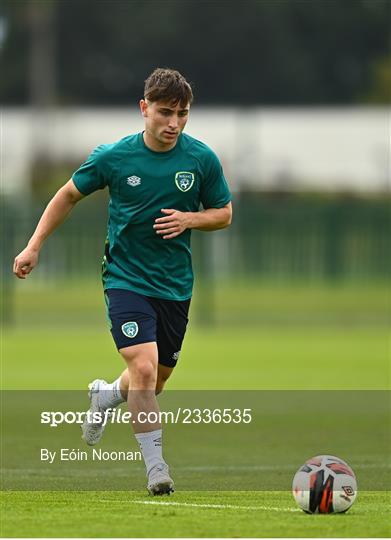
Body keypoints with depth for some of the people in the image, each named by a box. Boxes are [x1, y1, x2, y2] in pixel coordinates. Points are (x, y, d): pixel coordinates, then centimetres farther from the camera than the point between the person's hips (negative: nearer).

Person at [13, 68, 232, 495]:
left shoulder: (202, 159, -6)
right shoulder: (113, 157, -10)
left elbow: (224, 213, 7)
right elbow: (69, 194, 7)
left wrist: (189, 220, -14)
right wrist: (34, 246, 4)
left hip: (175, 284, 3)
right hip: (125, 279, -3)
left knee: (155, 381, 14)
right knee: (143, 367, -22)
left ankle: (106, 395, 49)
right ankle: (155, 467, -12)